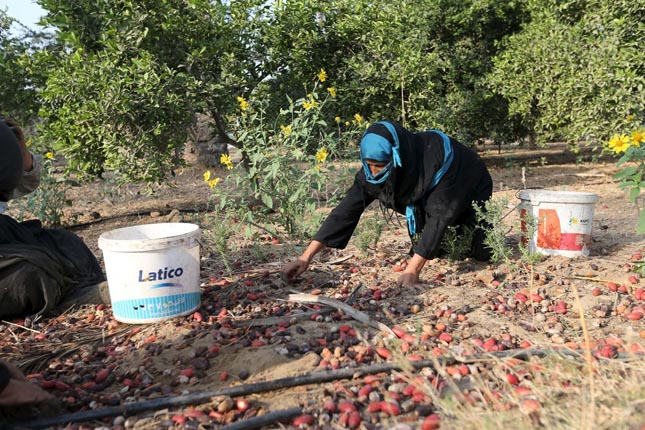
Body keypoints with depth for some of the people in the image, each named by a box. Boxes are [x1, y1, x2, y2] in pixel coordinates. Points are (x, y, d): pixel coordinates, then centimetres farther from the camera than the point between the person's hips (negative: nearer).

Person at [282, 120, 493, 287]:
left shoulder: (437, 155, -42)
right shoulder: (372, 171, -28)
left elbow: (440, 213, -42)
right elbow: (346, 210, -28)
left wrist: (412, 270, -48)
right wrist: (306, 258, -34)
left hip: (471, 194, -4)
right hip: (427, 197, 4)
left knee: (482, 253, -10)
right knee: (427, 251, -3)